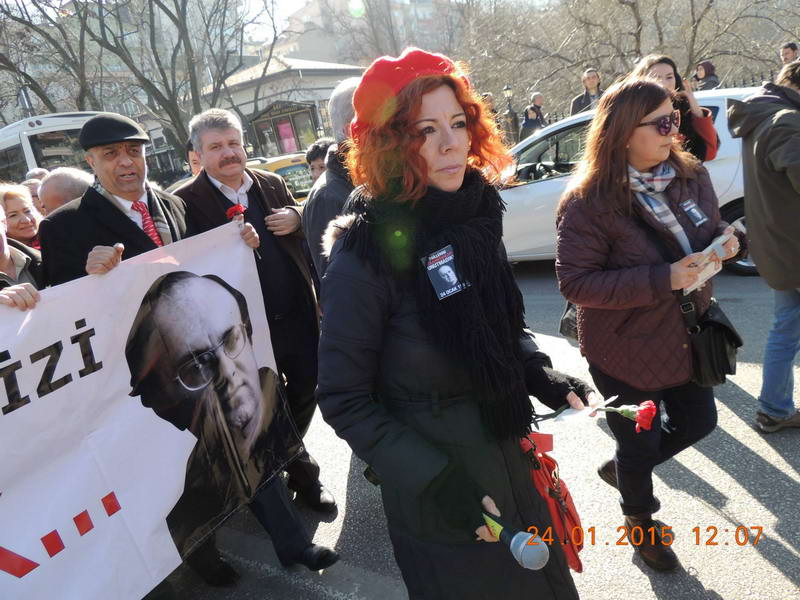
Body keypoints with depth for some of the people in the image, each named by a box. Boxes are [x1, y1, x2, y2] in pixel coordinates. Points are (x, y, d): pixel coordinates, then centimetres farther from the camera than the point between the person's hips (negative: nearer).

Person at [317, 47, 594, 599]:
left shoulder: (474, 214, -5)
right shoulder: (365, 253, -24)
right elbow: (344, 400, -18)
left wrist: (543, 375, -6)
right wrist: (436, 480, -23)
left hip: (511, 462, 6)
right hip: (435, 496, -6)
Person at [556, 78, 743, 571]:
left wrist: (727, 241, -14)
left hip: (687, 338, 7)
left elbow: (710, 231, 12)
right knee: (640, 443, 12)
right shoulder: (589, 202, -23)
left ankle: (621, 469, 47)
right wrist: (662, 280, -31)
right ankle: (641, 523, 44)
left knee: (699, 422, 21)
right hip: (626, 351, -6)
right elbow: (575, 282, -26)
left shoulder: (691, 176, -3)